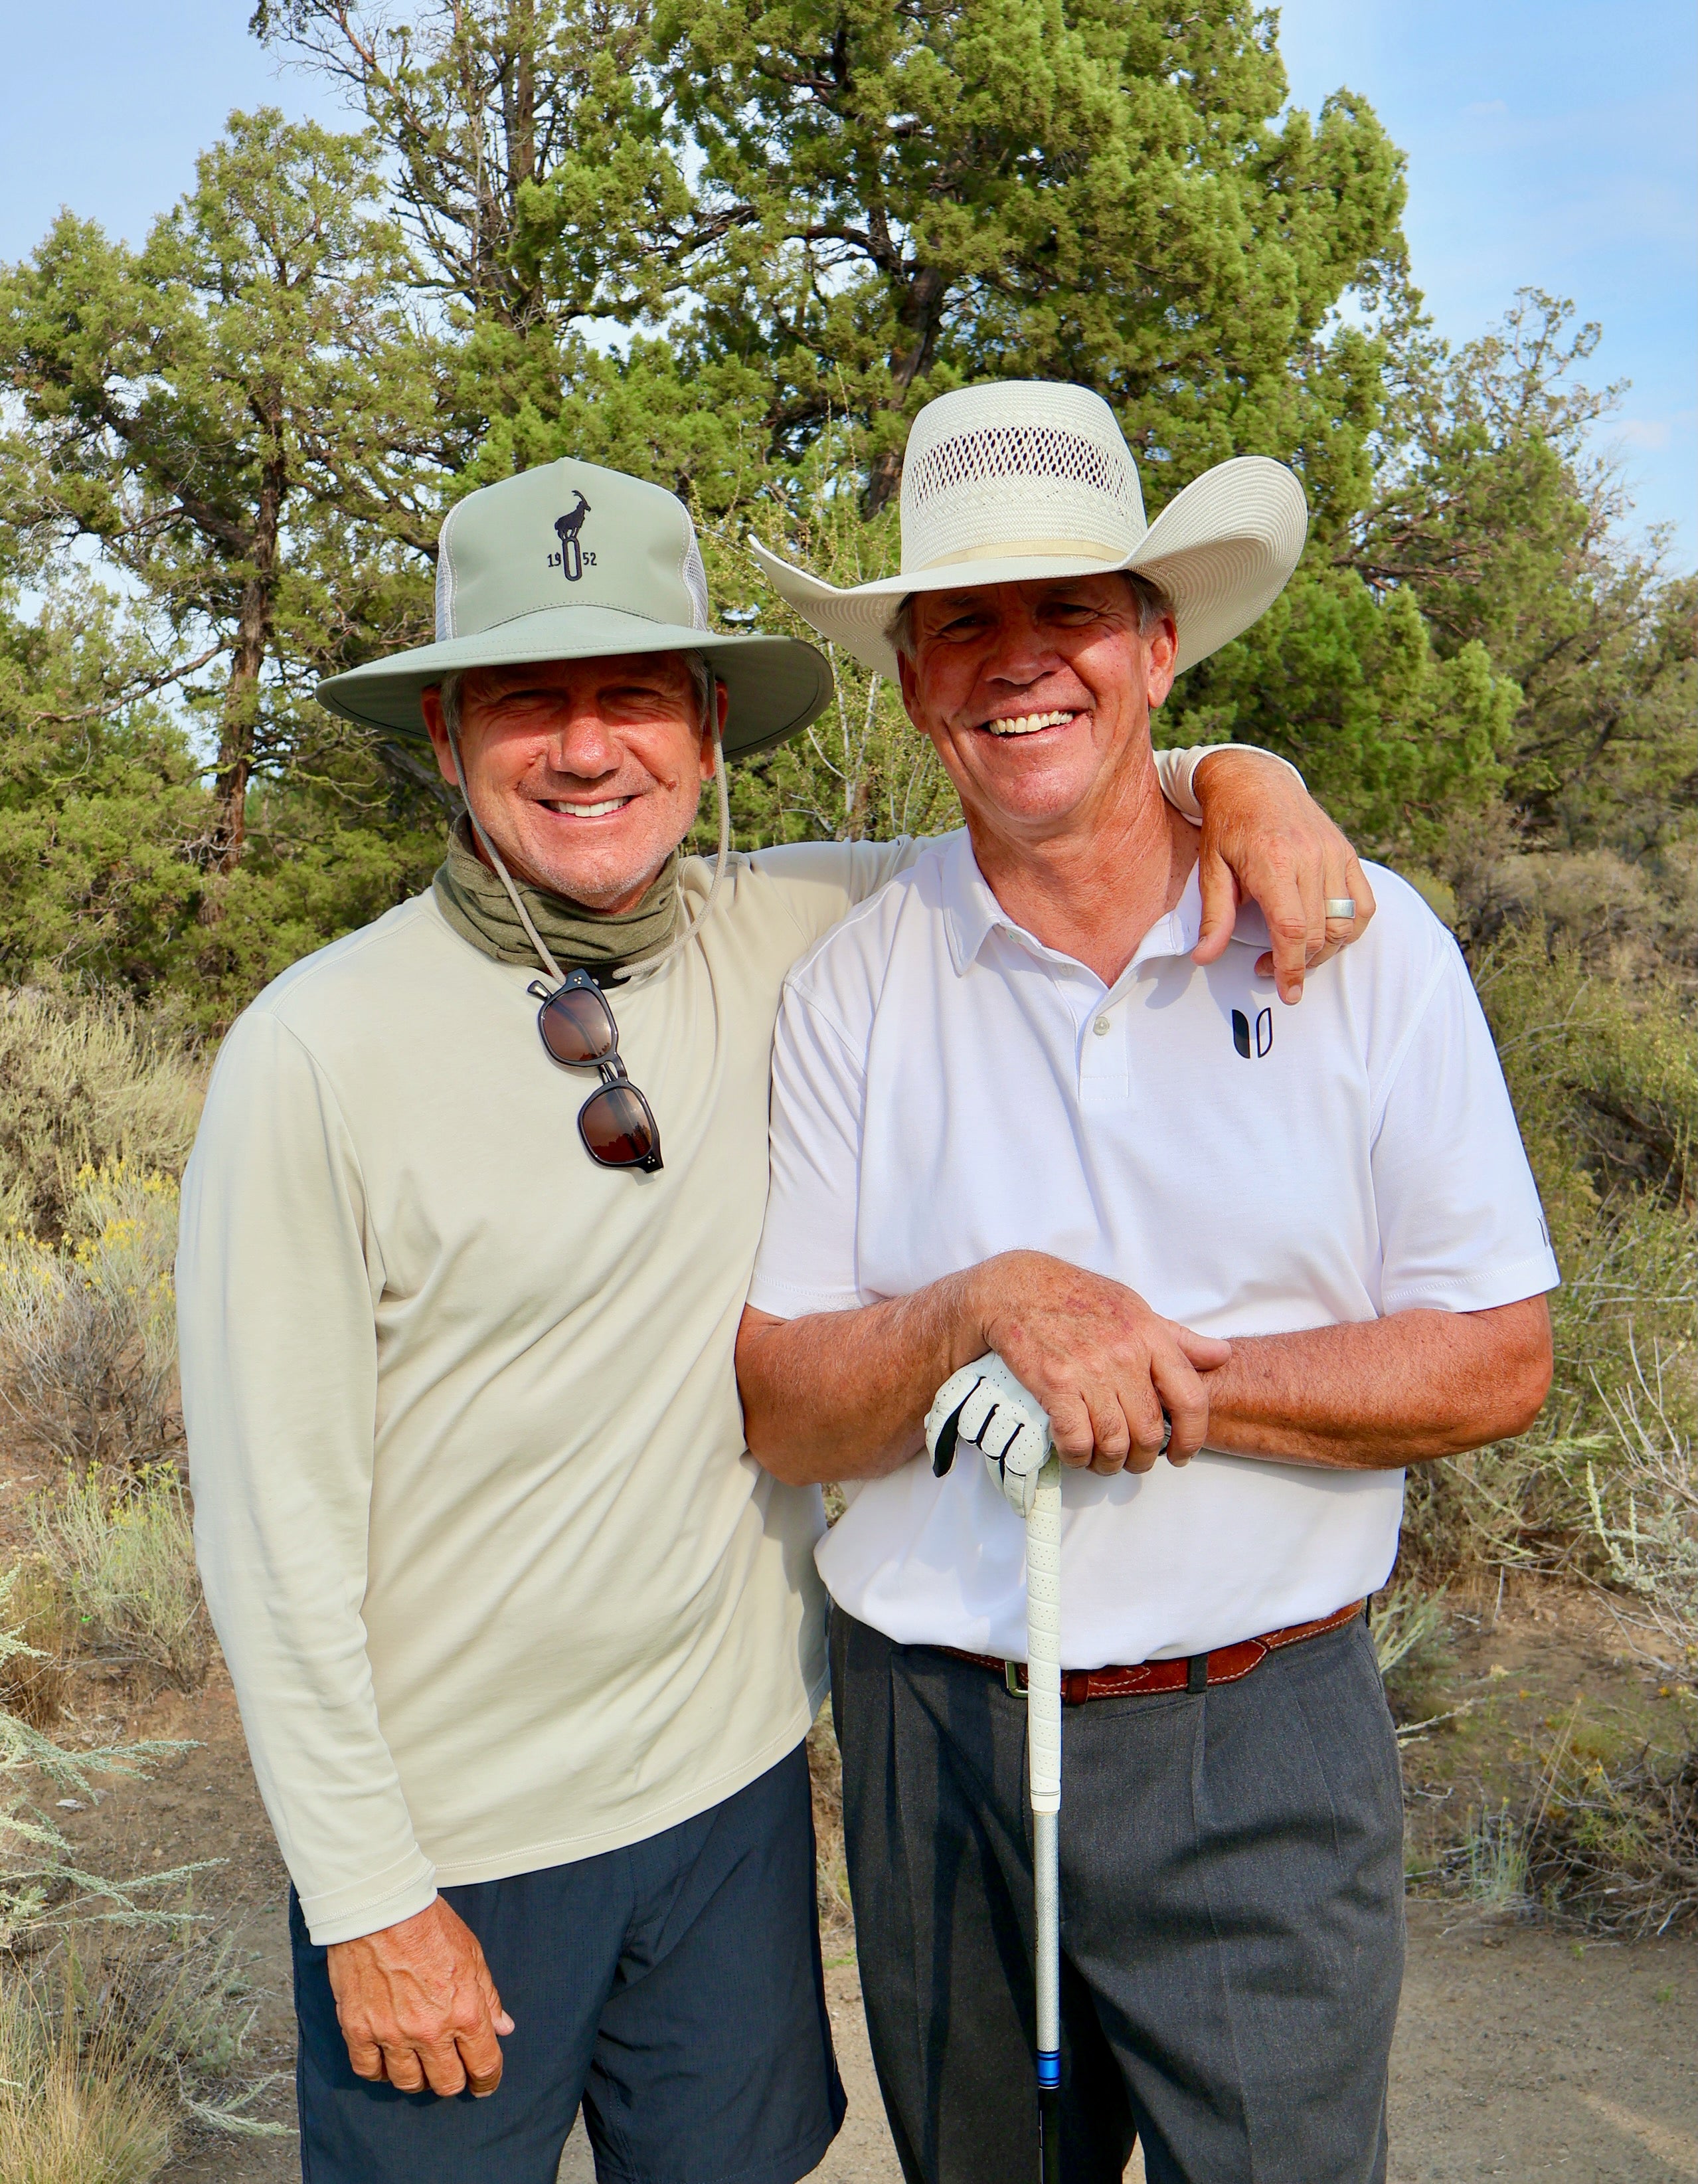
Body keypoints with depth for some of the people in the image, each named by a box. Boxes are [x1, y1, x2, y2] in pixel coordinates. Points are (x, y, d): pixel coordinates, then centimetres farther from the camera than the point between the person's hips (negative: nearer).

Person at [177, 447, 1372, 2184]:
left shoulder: (785, 940, -7)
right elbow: (274, 1522, -13)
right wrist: (369, 1897, -11)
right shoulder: (314, 1053, -17)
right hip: (450, 1831, -3)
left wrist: (1231, 775, -14)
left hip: (734, 1779, 4)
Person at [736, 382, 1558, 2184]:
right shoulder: (850, 984, -2)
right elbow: (779, 1409, -3)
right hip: (931, 1741, 2)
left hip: (1263, 1752, -1)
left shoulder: (1360, 941, -4)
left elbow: (1495, 1362, -5)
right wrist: (985, 1310, -22)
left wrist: (1173, 1372, -18)